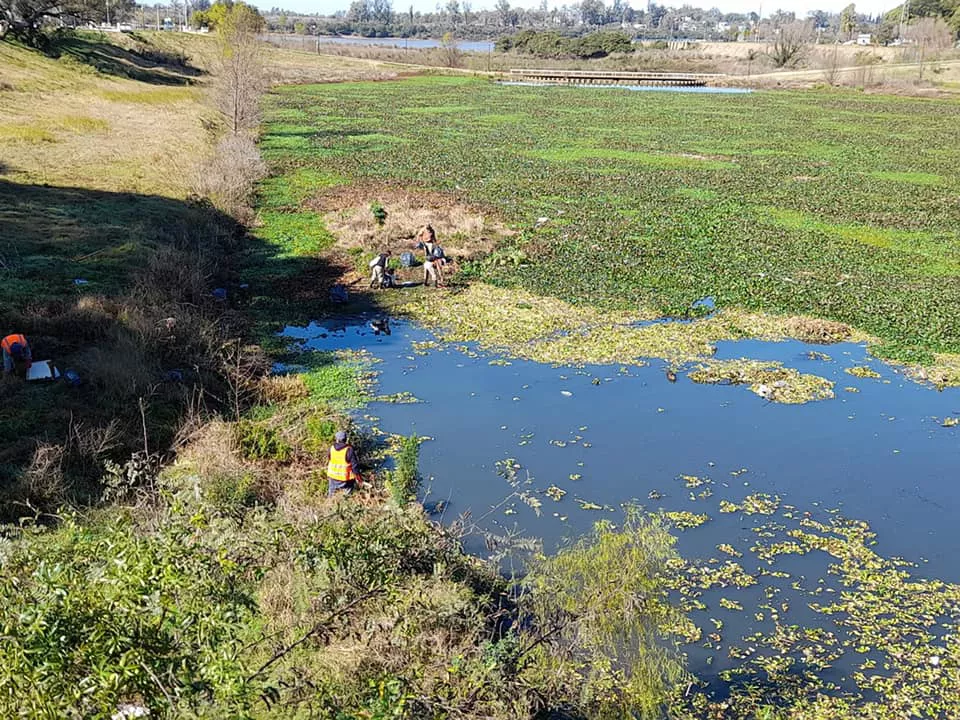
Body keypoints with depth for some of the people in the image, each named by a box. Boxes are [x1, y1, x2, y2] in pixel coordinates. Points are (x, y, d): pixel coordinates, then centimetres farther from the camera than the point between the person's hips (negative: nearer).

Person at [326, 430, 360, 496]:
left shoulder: (332, 449, -7)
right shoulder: (349, 450, -21)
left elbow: (328, 462, 7)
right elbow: (354, 464, -17)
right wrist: (357, 476, -4)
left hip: (333, 476, 4)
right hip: (345, 478, -4)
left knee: (331, 495, 22)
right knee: (347, 496, 13)